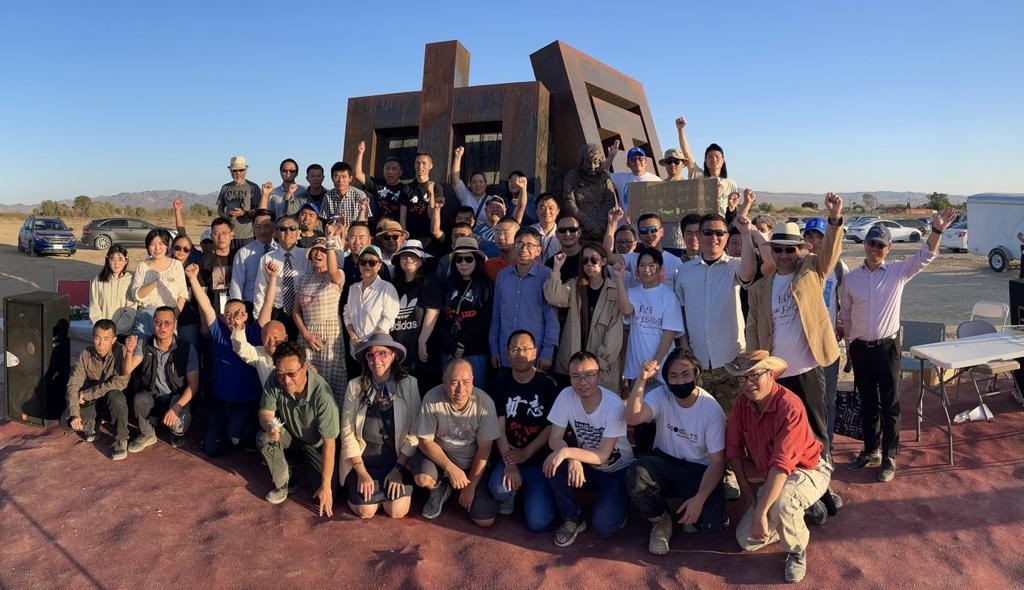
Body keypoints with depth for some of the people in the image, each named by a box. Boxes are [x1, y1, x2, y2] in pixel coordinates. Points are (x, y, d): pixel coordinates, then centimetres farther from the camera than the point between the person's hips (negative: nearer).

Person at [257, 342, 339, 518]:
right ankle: (282, 484, -3)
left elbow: (329, 443, -31)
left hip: (316, 443, -3)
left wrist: (326, 486, -28)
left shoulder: (322, 393, -37)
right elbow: (265, 412, -12)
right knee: (264, 438, -29)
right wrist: (269, 426, -39)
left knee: (325, 499, -14)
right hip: (289, 432, 3)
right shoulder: (274, 382, -25)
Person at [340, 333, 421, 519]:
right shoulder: (355, 386, -5)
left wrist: (398, 468, -11)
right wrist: (361, 472, -9)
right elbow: (347, 432, -4)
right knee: (365, 511, -11)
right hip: (362, 458, 1)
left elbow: (415, 432, -8)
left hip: (398, 458, 0)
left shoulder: (409, 384, -8)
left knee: (397, 511, -12)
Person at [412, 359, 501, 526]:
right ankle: (440, 489, 5)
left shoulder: (485, 403, -20)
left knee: (485, 520, -11)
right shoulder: (432, 399, -21)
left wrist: (471, 486, -9)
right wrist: (450, 468, -24)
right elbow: (425, 441, -13)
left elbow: (484, 449, -12)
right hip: (439, 454, 0)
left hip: (472, 461, 0)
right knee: (422, 478, -33)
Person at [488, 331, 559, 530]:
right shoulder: (501, 383, 1)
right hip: (509, 455, 1)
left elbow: (551, 427, -4)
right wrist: (509, 463, -16)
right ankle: (509, 498, 7)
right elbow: (499, 427, -5)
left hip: (538, 459, -1)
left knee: (538, 522, -12)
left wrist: (526, 453, -13)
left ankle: (531, 491, 20)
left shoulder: (547, 384, -2)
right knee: (499, 488, -31)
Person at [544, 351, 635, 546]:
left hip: (617, 471, -3)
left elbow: (602, 456, -26)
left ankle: (616, 508, 13)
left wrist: (566, 452, -40)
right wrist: (573, 459, -34)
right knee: (553, 466, -26)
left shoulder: (614, 405, -26)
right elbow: (554, 438, -14)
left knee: (602, 524, -24)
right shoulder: (566, 396, -16)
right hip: (588, 467, 4)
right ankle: (573, 518, -2)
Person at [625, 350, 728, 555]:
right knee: (639, 473, -32)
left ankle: (690, 516, 14)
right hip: (665, 464, 2)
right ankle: (661, 521, 0)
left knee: (713, 524, -25)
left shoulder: (712, 409, -15)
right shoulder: (661, 396, -11)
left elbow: (717, 461, -13)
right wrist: (641, 380, -40)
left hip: (700, 470, -1)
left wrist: (699, 499, -24)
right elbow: (632, 418, -30)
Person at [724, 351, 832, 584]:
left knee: (780, 503, -40)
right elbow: (733, 447, 0)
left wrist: (760, 513, -39)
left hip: (808, 471, -7)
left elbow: (782, 464, -38)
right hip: (771, 476, 7)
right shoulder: (742, 402, -10)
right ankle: (803, 507, 21)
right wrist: (746, 487, -7)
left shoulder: (790, 407, -31)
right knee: (746, 539, 1)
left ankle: (797, 551, -5)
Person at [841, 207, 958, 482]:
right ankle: (871, 451, 29)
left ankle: (889, 457, 17)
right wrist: (849, 346, 13)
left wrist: (936, 230, -35)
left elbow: (925, 257, -18)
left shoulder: (898, 271, -2)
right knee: (867, 403, 14)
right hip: (860, 348, 2)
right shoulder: (851, 278, 2)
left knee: (890, 405, 5)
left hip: (887, 347, -2)